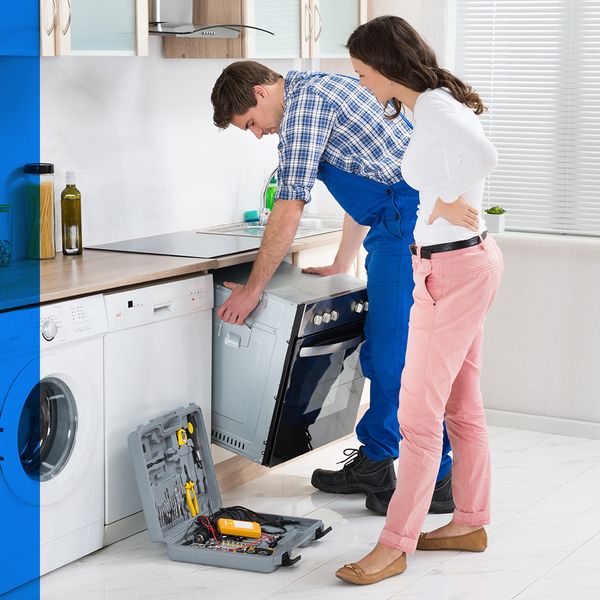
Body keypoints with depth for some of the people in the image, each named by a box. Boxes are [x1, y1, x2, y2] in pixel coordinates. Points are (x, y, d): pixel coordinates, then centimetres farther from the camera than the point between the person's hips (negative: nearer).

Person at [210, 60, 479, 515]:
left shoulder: (304, 98, -9)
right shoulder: (322, 91, 23)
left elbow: (290, 210, -14)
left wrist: (253, 289, -7)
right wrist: (341, 266, 32)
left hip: (410, 220, -11)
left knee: (401, 353, -6)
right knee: (381, 349, 15)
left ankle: (440, 480, 2)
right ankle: (373, 463, 25)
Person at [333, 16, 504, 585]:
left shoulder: (434, 109, -20)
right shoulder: (434, 104, 11)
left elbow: (483, 155, -40)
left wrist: (449, 200, -22)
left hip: (453, 270, -10)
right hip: (467, 262, 10)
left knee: (418, 414, -6)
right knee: (461, 406, 17)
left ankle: (394, 545, 0)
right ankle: (470, 522, 28)